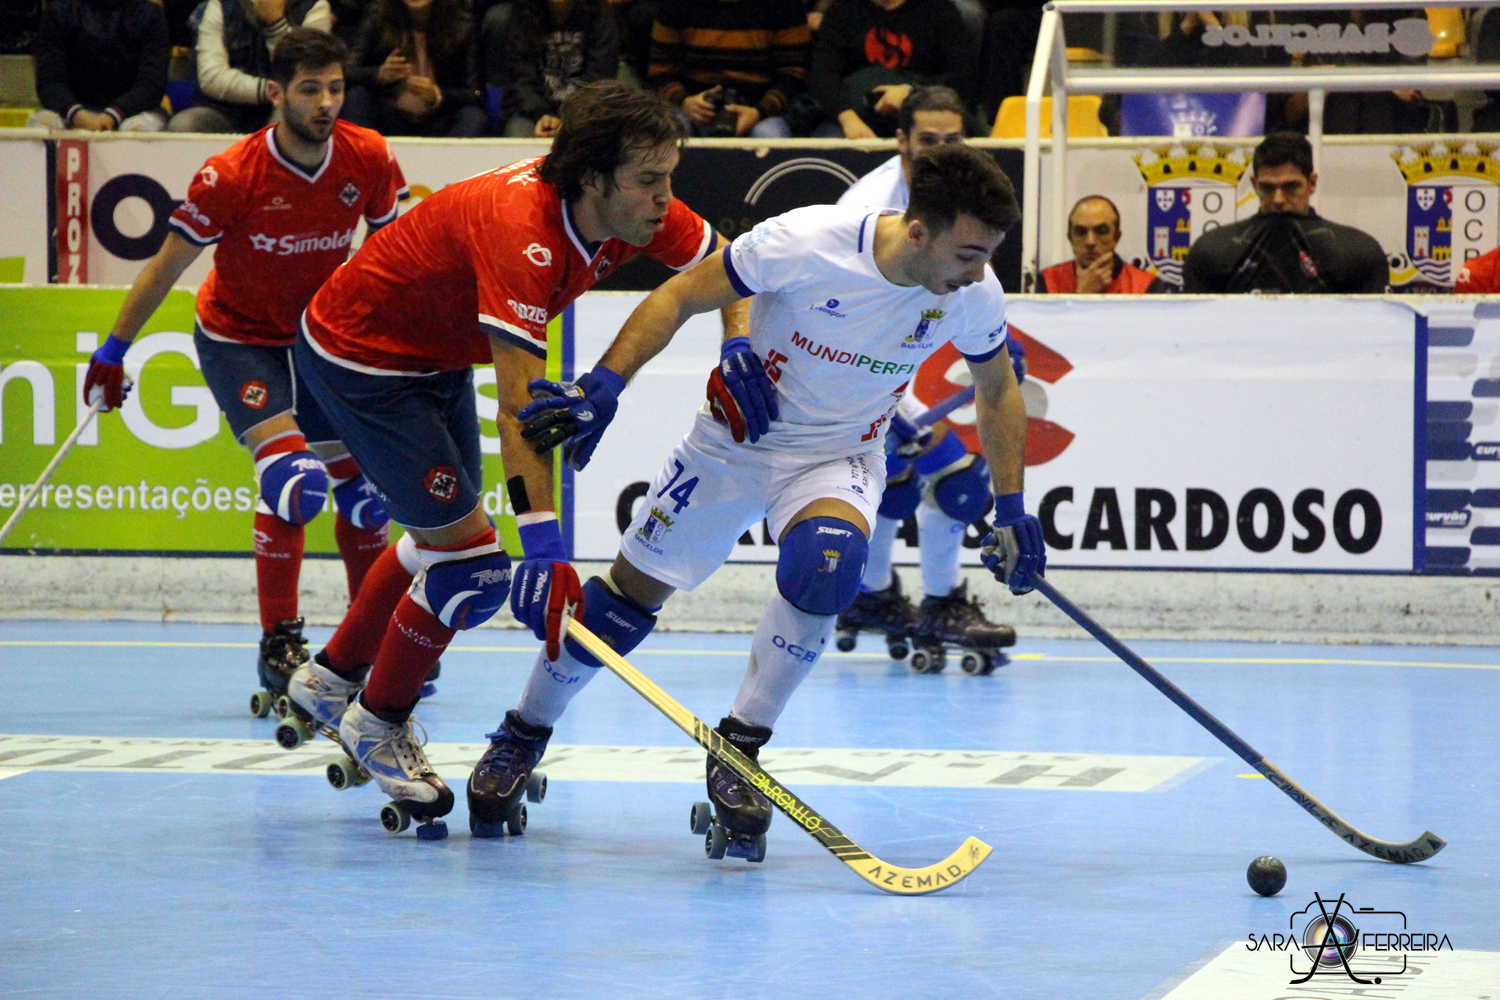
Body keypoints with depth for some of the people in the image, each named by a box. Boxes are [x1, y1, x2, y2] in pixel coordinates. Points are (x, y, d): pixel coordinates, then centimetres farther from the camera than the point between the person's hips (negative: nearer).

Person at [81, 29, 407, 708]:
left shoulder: (368, 159, -15)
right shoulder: (231, 176, -25)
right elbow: (167, 265, -14)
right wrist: (113, 352, -8)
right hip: (238, 338, -5)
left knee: (358, 484, 6)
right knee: (291, 478, -22)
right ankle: (278, 647, -12)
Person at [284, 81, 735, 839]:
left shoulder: (634, 210, -16)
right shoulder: (523, 233, -39)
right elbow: (520, 406, -44)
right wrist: (544, 542, -50)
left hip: (436, 356, 9)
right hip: (358, 355, -9)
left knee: (440, 537, 23)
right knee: (470, 559, -10)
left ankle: (331, 677, 44)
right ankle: (377, 724, 12)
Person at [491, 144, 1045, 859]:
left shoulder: (974, 295, -18)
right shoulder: (805, 243, -30)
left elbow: (998, 388, 4)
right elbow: (678, 298, -18)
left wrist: (1011, 509, 4)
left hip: (841, 457, 1)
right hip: (736, 440, -1)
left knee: (826, 564, -31)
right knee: (636, 586, 6)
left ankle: (737, 750, -15)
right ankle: (524, 734, 31)